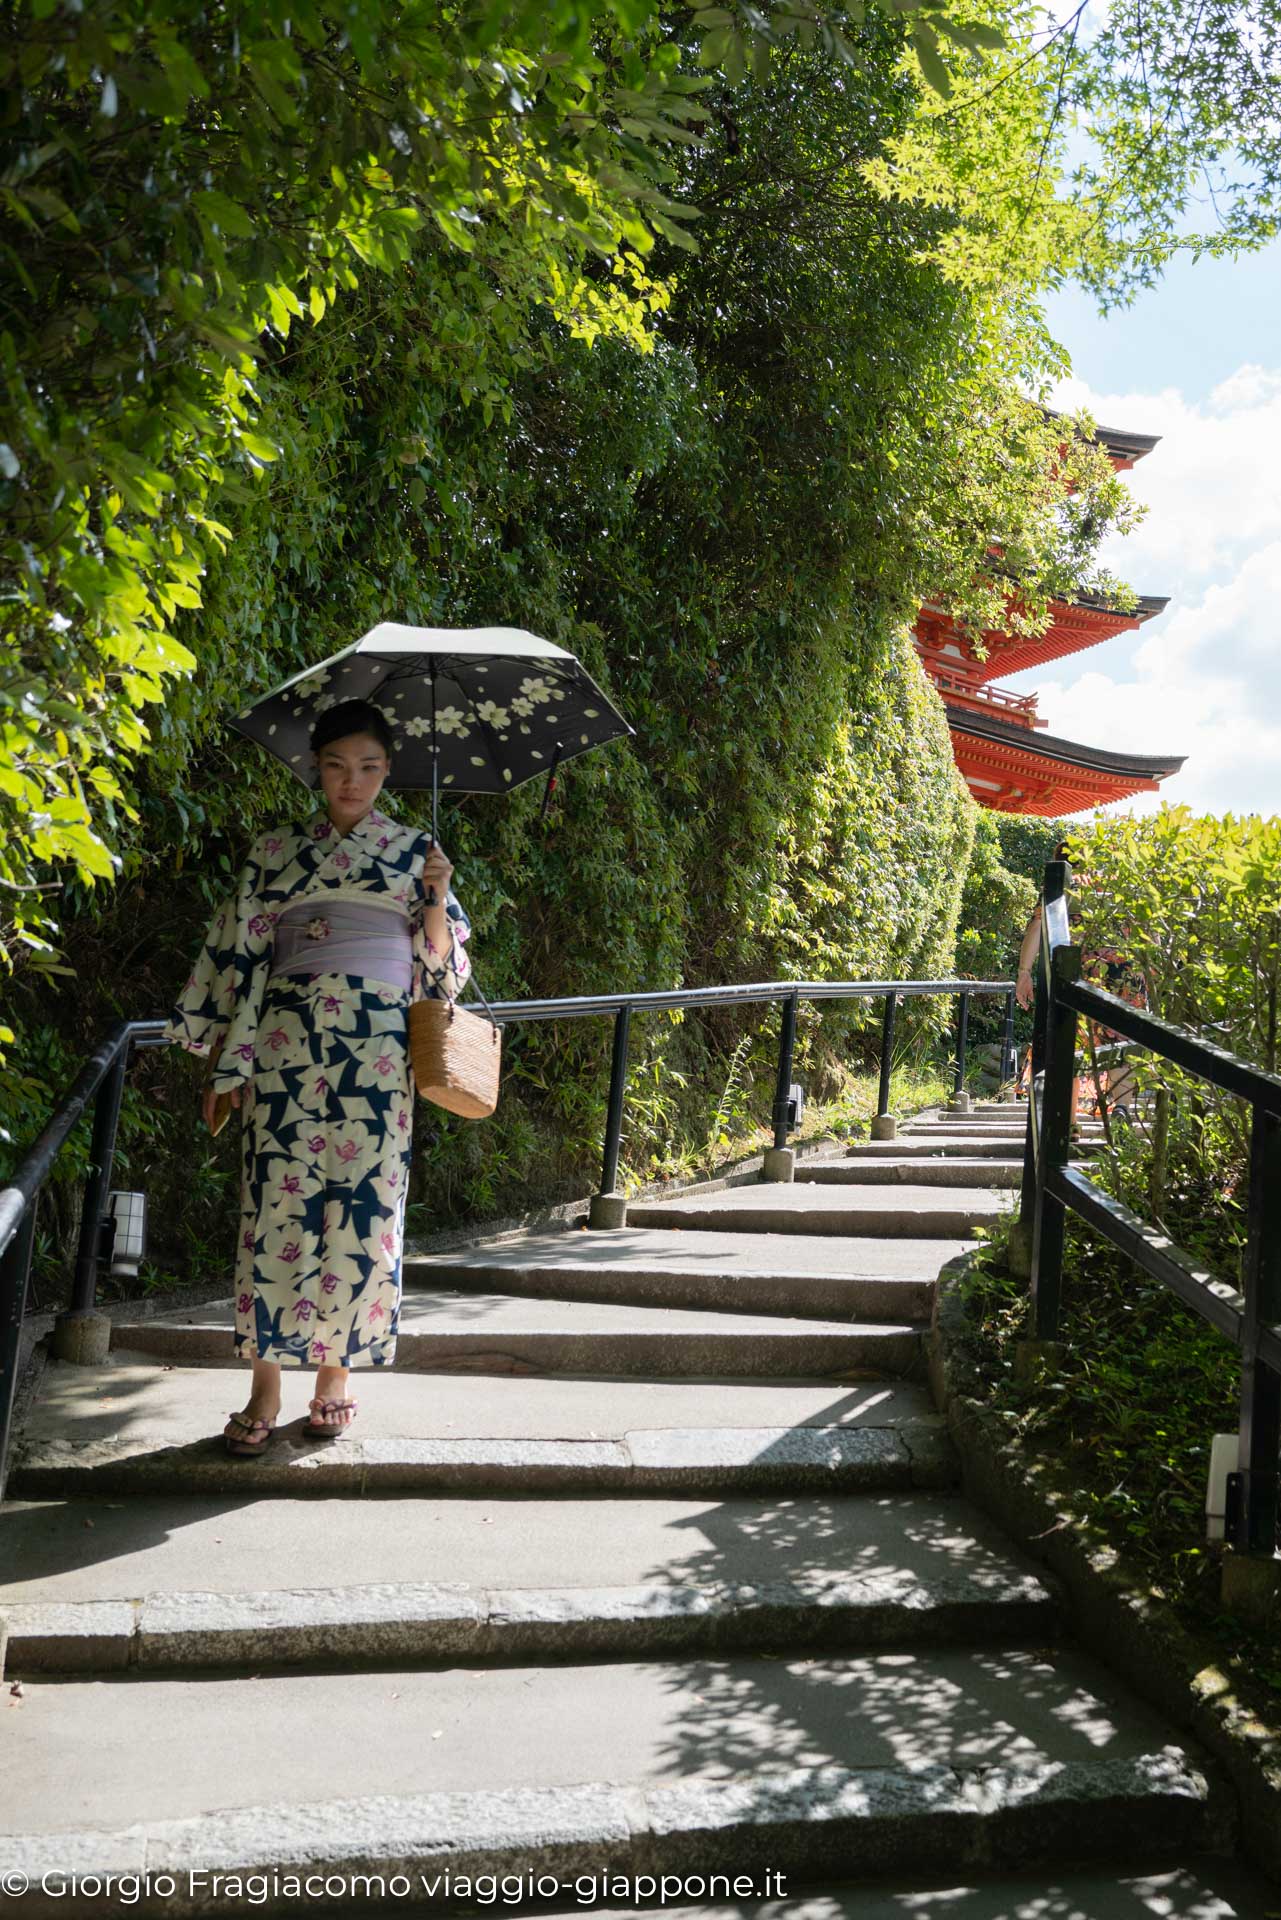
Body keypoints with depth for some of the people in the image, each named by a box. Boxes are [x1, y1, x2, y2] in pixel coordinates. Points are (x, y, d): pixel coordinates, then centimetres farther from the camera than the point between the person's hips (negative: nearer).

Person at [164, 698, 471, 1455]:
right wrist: (229, 1061, 3)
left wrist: (438, 898, -9)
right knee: (279, 1195, -5)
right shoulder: (276, 850, 11)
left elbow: (440, 960, 10)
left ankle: (336, 1372, 12)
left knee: (363, 1201, -2)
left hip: (378, 1044, 0)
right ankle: (266, 1387, 1)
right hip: (289, 1036, 0)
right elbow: (242, 955, 8)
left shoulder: (417, 849, 11)